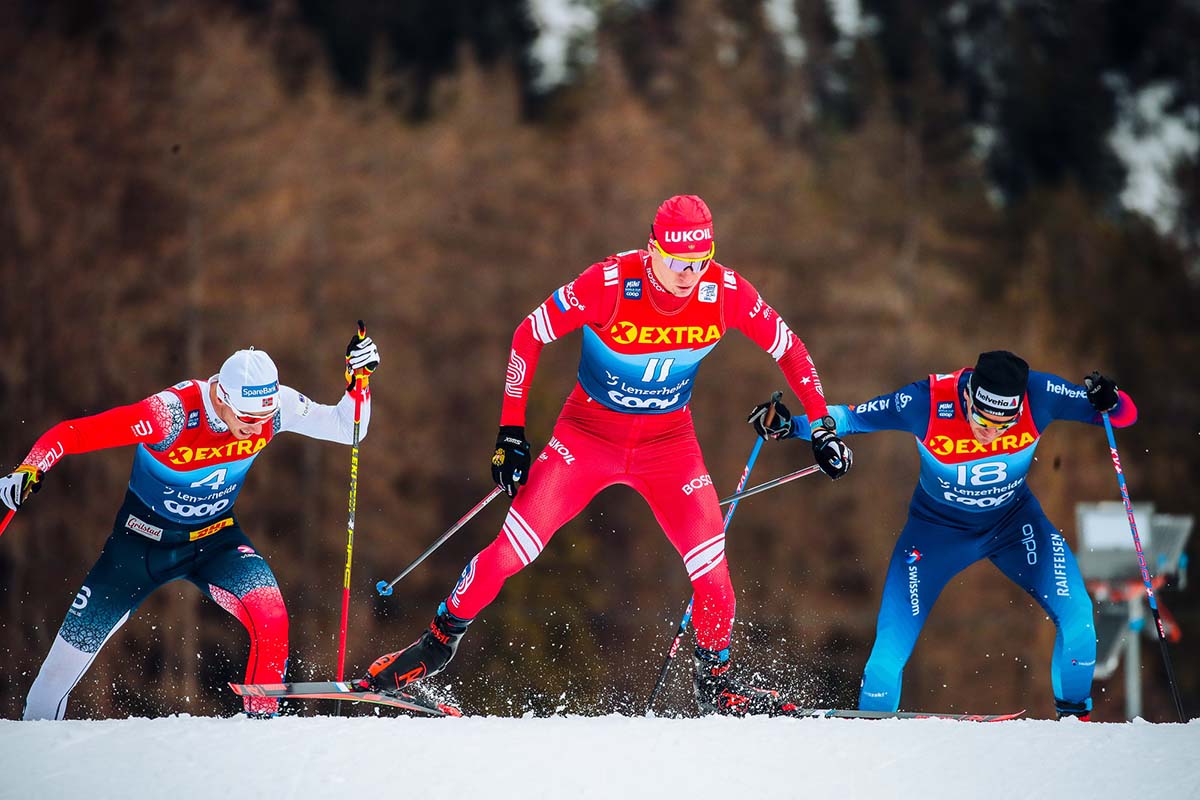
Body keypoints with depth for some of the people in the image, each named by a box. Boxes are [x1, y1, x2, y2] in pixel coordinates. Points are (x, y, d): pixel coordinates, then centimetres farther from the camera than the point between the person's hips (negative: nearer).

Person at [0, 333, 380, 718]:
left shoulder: (274, 405, -22)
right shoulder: (171, 414, -34)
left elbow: (346, 428, -12)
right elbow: (71, 433, -31)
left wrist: (359, 380, -29)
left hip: (214, 538, 2)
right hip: (144, 538, -2)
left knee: (270, 616, -26)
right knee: (79, 641, 8)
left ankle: (262, 717, -11)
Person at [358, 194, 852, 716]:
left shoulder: (727, 292, -18)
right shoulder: (609, 284, -26)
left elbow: (789, 349, -1)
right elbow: (528, 336, -14)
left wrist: (822, 427, -3)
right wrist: (511, 432, -15)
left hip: (669, 444, 2)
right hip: (589, 433, -2)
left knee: (710, 564, -11)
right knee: (512, 549, -9)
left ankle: (715, 679, 13)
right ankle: (440, 641, 12)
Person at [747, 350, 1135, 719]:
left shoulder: (1038, 395, -28)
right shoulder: (926, 402, -31)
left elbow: (1125, 414, -18)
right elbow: (849, 417, -17)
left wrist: (1109, 402, -40)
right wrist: (790, 427, -30)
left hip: (1013, 520, 1)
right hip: (939, 527, -1)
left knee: (1075, 612, -18)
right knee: (894, 639, -11)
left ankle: (1074, 712, 3)